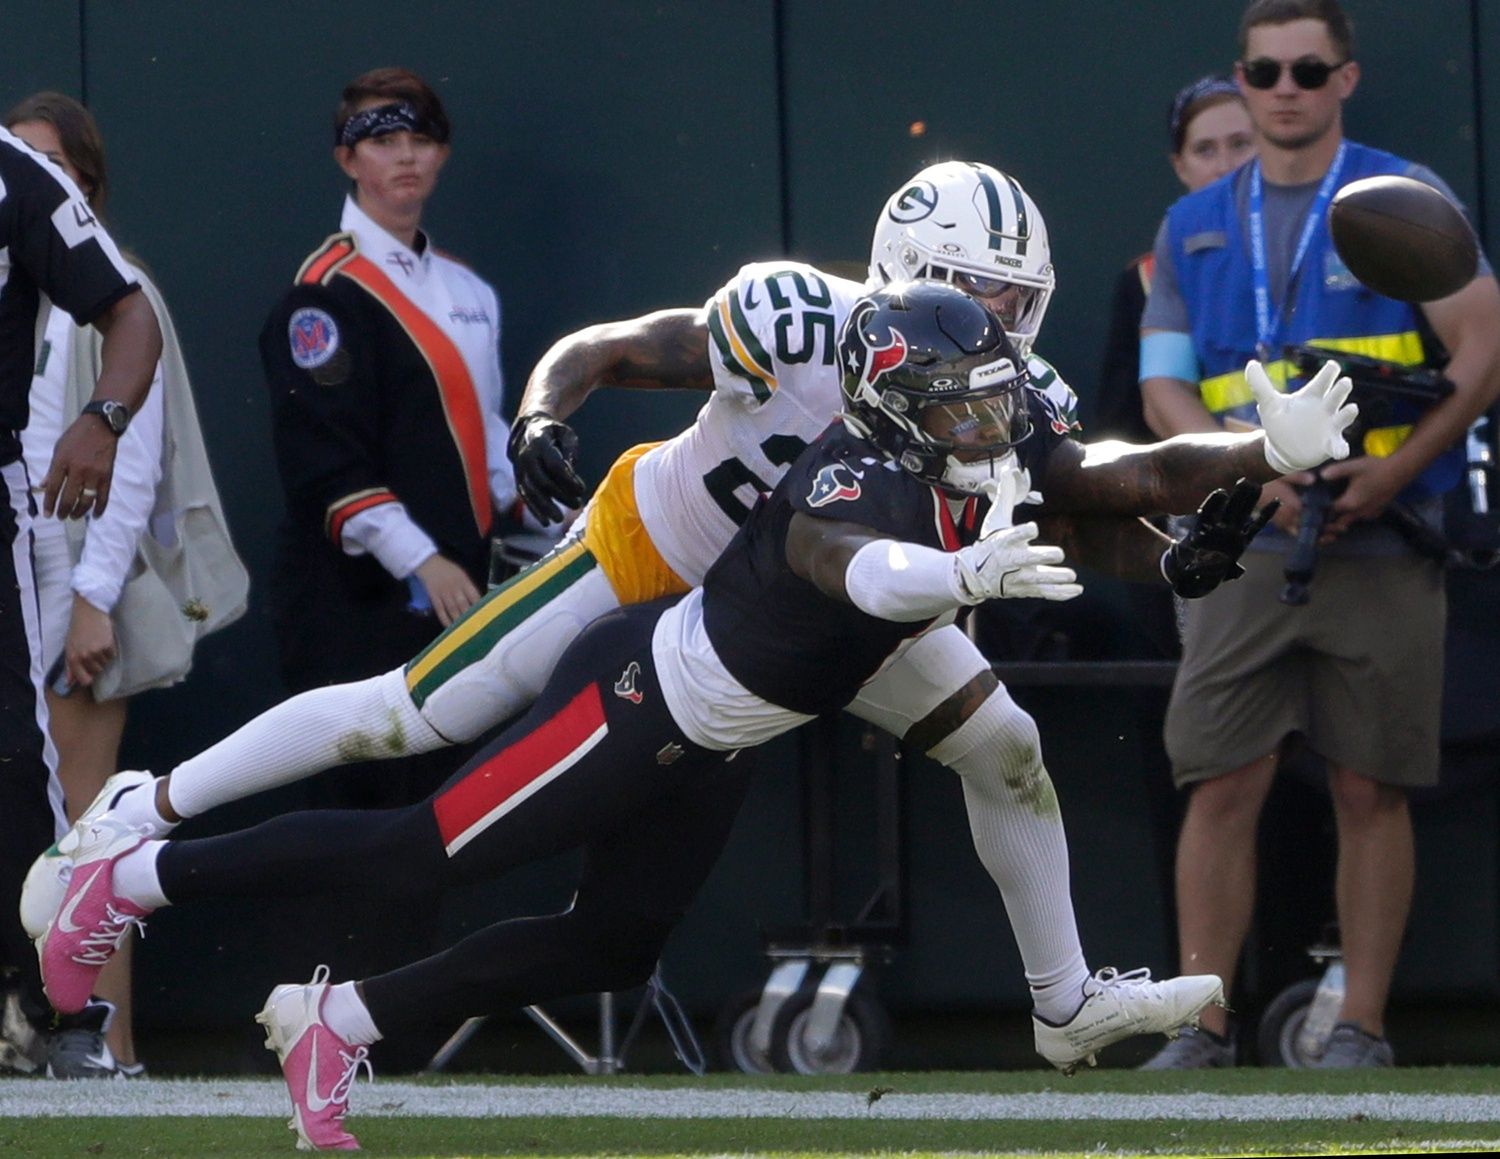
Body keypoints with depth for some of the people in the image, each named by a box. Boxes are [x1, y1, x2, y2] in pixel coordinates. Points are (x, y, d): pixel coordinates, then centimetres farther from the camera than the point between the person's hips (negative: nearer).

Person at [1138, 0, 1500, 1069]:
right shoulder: (1195, 228, 13)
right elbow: (1165, 387, 9)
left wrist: (1395, 470, -14)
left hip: (1382, 545, -2)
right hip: (1246, 547, 2)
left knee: (1371, 790, -1)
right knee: (1223, 786, -5)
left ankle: (1362, 1032, 4)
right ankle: (1203, 1033, -1)